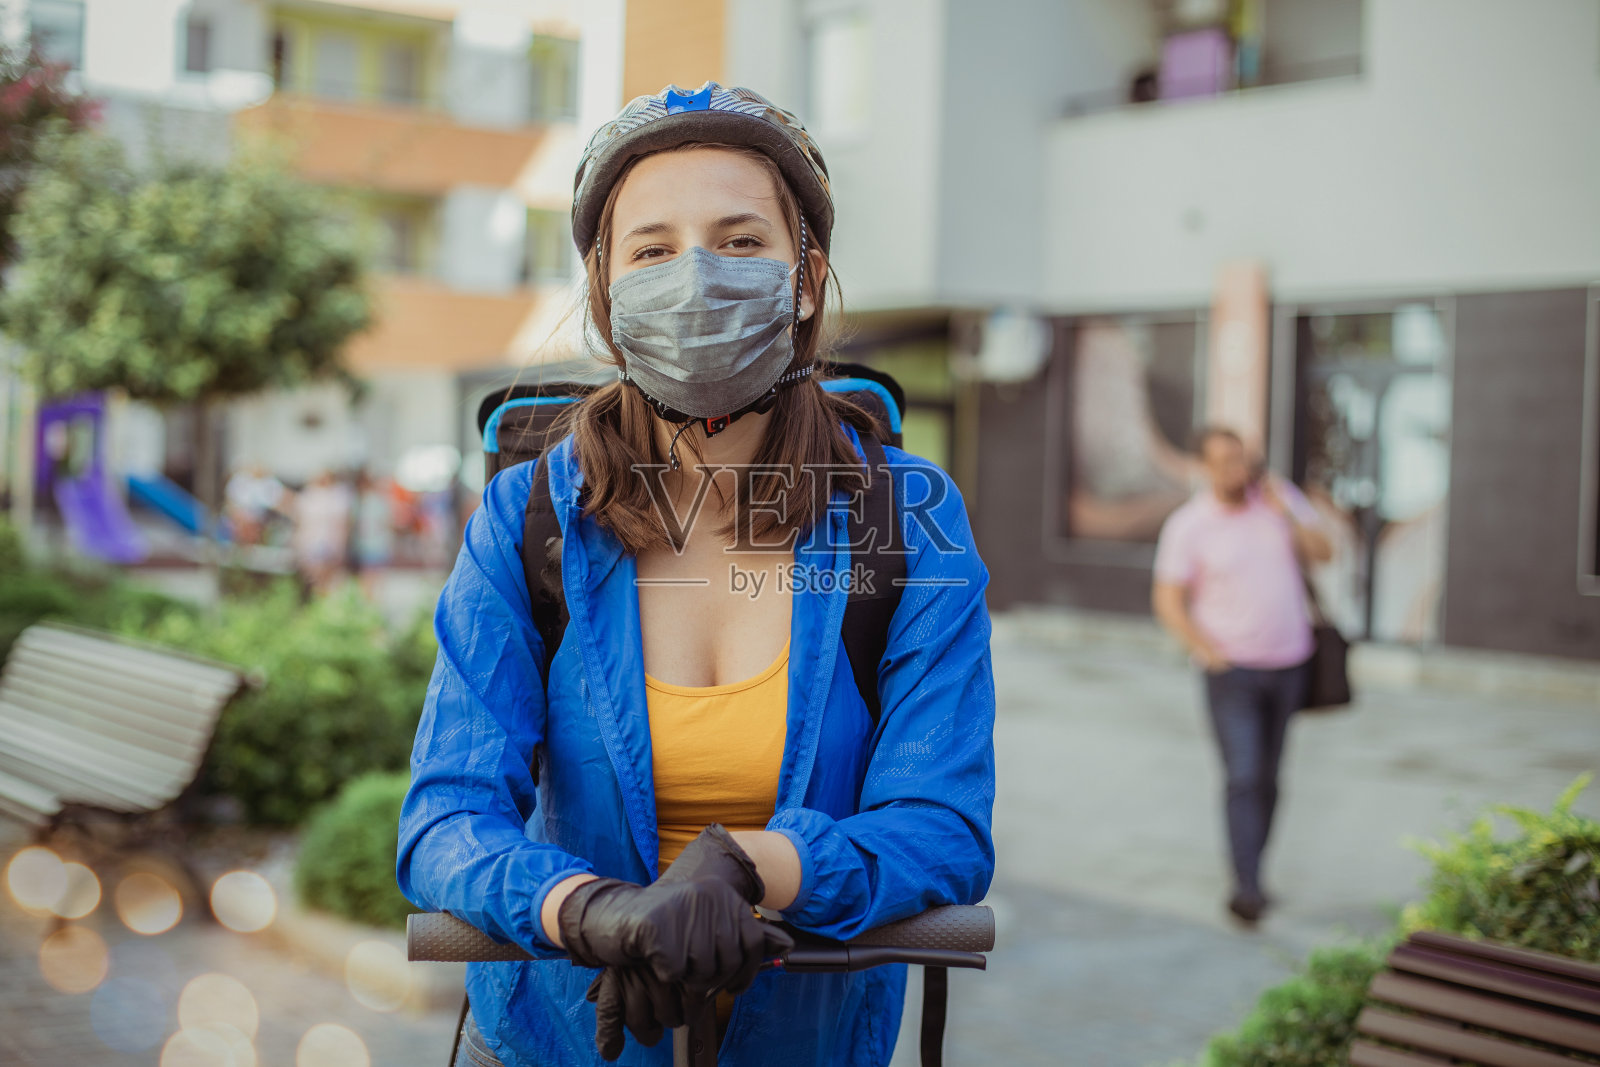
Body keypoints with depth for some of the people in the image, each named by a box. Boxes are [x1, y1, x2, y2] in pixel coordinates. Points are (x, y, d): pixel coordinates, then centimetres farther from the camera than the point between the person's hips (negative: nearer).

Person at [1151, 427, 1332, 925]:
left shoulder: (1279, 495, 1)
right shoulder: (1187, 526, -10)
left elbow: (1322, 553, -2)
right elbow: (1168, 602, -8)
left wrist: (1284, 513, -16)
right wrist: (1209, 654, -16)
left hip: (1288, 663, 4)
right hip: (1232, 670, -4)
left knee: (1267, 778, 11)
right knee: (1243, 777, -14)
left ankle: (1249, 874, 24)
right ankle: (1248, 887, -13)